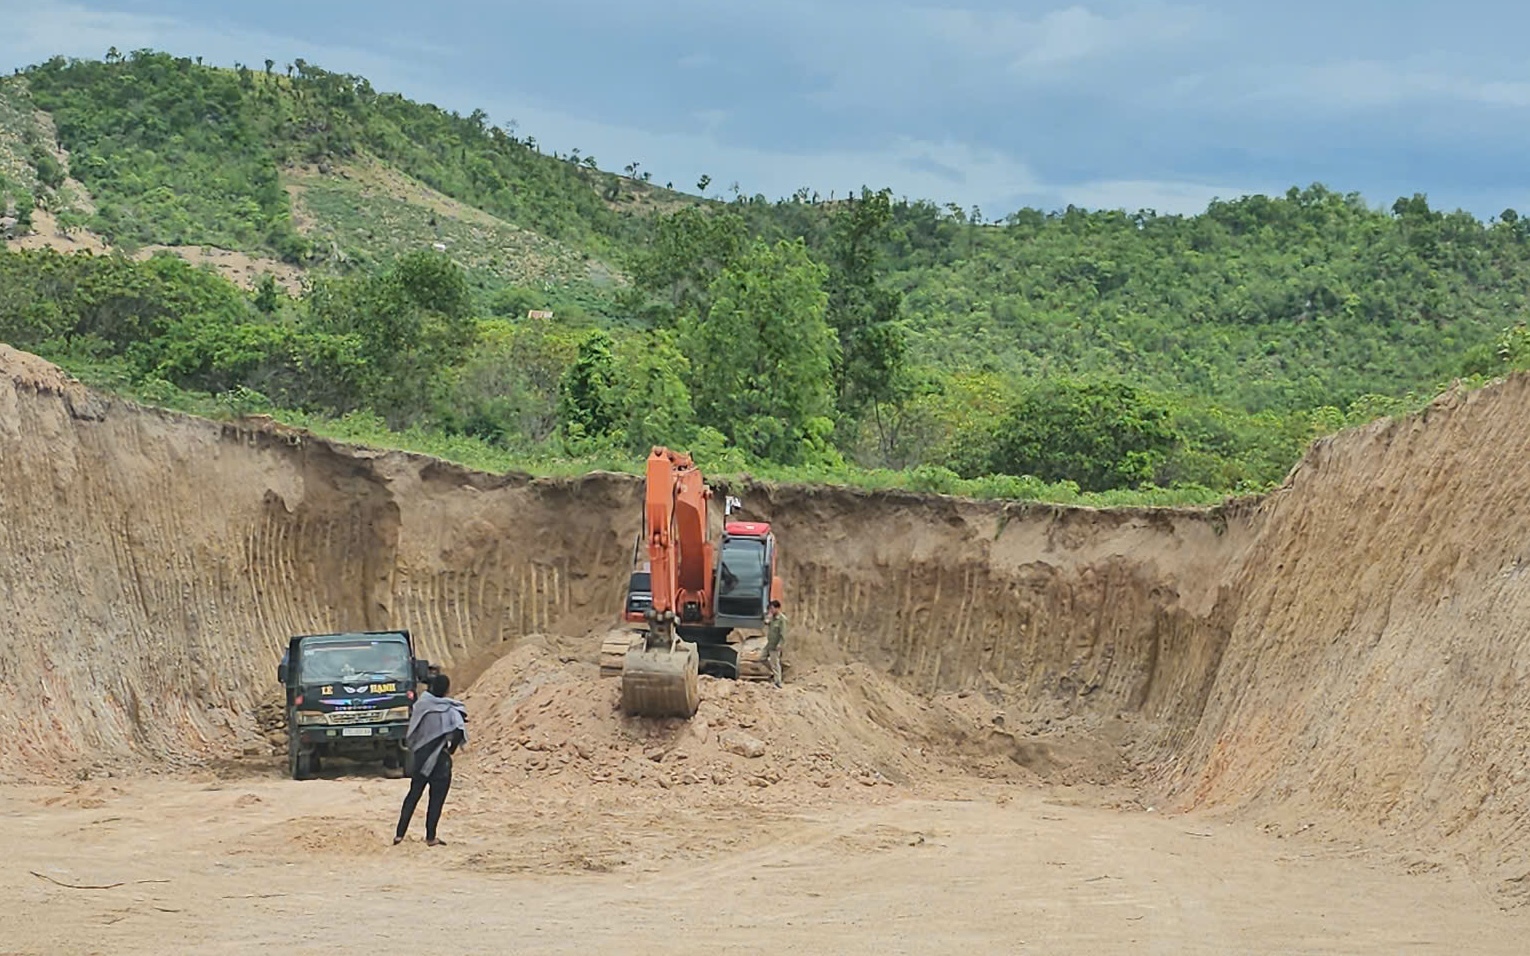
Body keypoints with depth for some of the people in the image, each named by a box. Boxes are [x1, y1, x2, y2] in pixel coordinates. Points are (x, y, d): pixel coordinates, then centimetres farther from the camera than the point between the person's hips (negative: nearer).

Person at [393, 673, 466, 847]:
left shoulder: (421, 705, -1)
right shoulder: (450, 711, -14)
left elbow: (410, 733, 5)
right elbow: (458, 732, -27)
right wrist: (450, 749, -12)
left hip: (420, 758, 4)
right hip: (440, 761, -4)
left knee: (413, 795, 15)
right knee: (436, 799, 7)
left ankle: (399, 834, 14)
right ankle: (430, 837, 11)